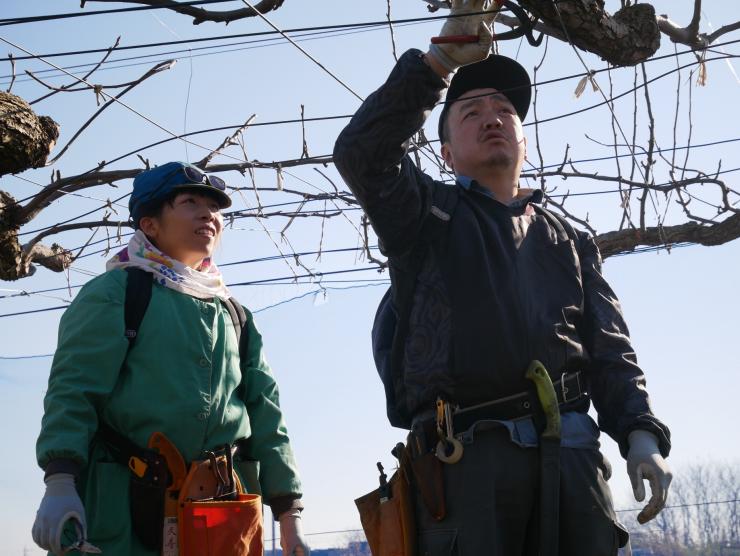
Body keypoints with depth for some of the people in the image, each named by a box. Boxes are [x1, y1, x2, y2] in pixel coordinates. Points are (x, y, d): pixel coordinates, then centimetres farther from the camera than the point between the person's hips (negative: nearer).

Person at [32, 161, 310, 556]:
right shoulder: (114, 292, 3)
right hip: (123, 506, -5)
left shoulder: (236, 316, 19)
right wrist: (60, 483, -23)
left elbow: (265, 414, 15)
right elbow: (73, 387, -8)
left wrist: (289, 516, 8)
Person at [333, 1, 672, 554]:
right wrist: (442, 59, -10)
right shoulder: (427, 215, 15)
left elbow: (610, 354, 16)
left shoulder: (571, 242, 24)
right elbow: (362, 152, -5)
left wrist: (641, 434, -2)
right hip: (464, 457, -3)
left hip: (570, 452, 3)